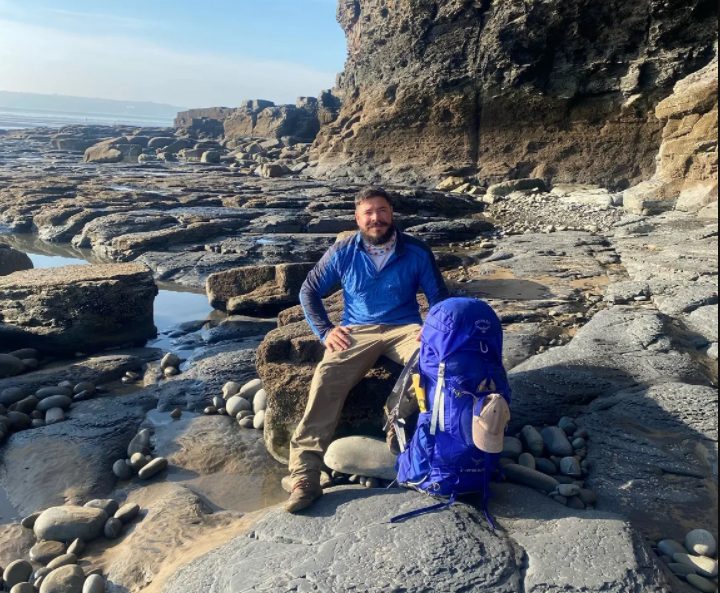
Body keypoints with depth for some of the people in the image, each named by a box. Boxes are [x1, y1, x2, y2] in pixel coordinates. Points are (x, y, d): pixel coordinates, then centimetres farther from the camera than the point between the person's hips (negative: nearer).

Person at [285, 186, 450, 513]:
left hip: (405, 328, 0)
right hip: (356, 332, 0)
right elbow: (309, 291, 12)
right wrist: (325, 331, -1)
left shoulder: (417, 252, 4)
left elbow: (439, 296, 11)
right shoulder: (342, 252, 5)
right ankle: (305, 474, -31)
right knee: (326, 379, -30)